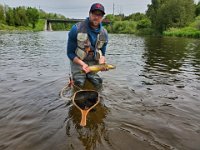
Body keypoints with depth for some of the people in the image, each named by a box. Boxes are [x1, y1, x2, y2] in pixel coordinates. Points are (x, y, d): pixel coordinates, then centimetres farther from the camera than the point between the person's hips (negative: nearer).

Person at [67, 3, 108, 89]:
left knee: (97, 83, -11)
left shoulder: (104, 33, -4)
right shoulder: (76, 29, -16)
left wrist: (102, 64, -17)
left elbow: (102, 54, 5)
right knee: (79, 82, -19)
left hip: (93, 62, 3)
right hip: (77, 60, -3)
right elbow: (70, 53, -11)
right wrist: (82, 64, -25)